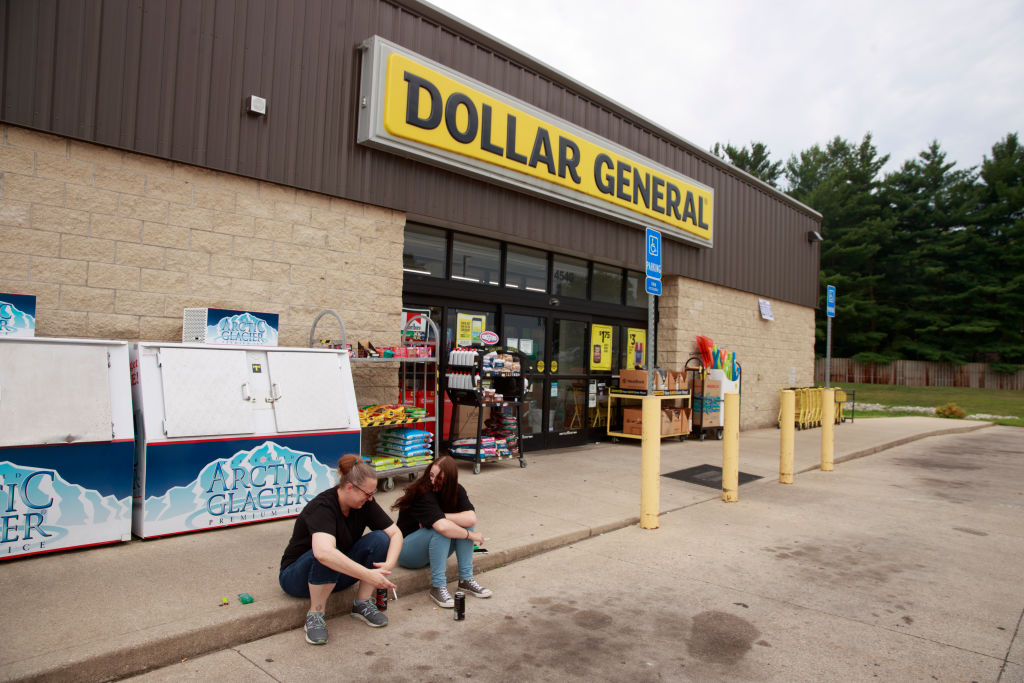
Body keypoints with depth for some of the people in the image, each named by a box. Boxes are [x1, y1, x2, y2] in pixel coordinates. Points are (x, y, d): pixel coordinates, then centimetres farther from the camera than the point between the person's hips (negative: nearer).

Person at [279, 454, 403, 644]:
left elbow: (395, 533, -9)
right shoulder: (322, 506, -30)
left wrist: (389, 564, -30)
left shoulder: (365, 503, -10)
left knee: (380, 539, -18)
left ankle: (363, 604, -7)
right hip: (296, 576, -5)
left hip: (338, 575, 6)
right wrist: (368, 575, -49)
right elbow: (323, 552, -48)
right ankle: (315, 615, -18)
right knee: (328, 559, -39)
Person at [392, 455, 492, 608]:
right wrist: (471, 535, -29)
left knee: (464, 523, -17)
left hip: (434, 549, 6)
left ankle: (466, 580, -14)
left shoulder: (457, 490, -7)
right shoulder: (424, 494, -27)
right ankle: (437, 587, -26)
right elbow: (442, 527, -41)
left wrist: (440, 518, -30)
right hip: (407, 551, -6)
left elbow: (471, 518, -23)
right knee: (440, 530, -33)